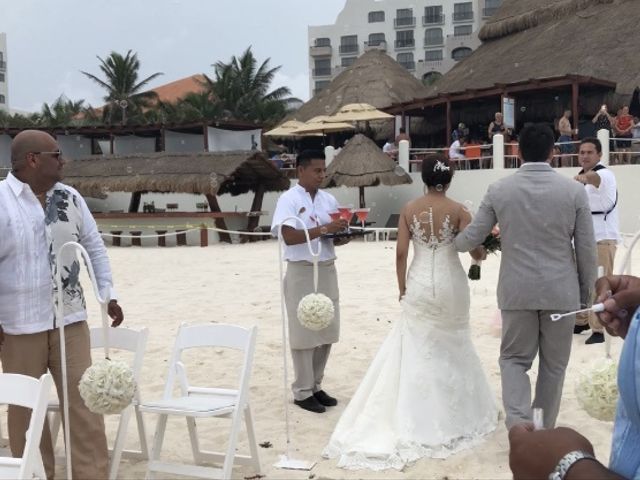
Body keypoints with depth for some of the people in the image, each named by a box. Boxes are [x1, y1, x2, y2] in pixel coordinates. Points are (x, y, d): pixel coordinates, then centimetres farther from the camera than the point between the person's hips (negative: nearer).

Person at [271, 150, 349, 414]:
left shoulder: (329, 200, 10)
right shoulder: (289, 199, -8)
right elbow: (289, 236, -19)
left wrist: (341, 236, -7)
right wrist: (323, 229, -22)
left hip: (327, 270, 6)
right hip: (301, 273, -6)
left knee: (327, 330, 10)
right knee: (303, 332, 0)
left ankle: (316, 385, 23)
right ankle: (303, 391, 9)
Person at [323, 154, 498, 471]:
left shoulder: (409, 209, -2)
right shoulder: (458, 210, -7)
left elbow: (401, 253, -4)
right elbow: (474, 249, -12)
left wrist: (402, 288, 7)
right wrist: (481, 255, 12)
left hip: (419, 285, 1)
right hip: (450, 285, -1)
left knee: (418, 350, 10)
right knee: (451, 348, 15)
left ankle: (417, 422, 11)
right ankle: (454, 415, 24)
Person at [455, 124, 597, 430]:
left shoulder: (499, 190, -3)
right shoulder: (574, 190, -4)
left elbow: (470, 239, 3)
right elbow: (587, 250, -2)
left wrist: (453, 242, 26)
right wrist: (587, 294, 11)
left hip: (517, 290, 0)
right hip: (561, 290, 0)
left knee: (514, 357, 13)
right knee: (553, 364, 14)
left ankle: (519, 424, -6)